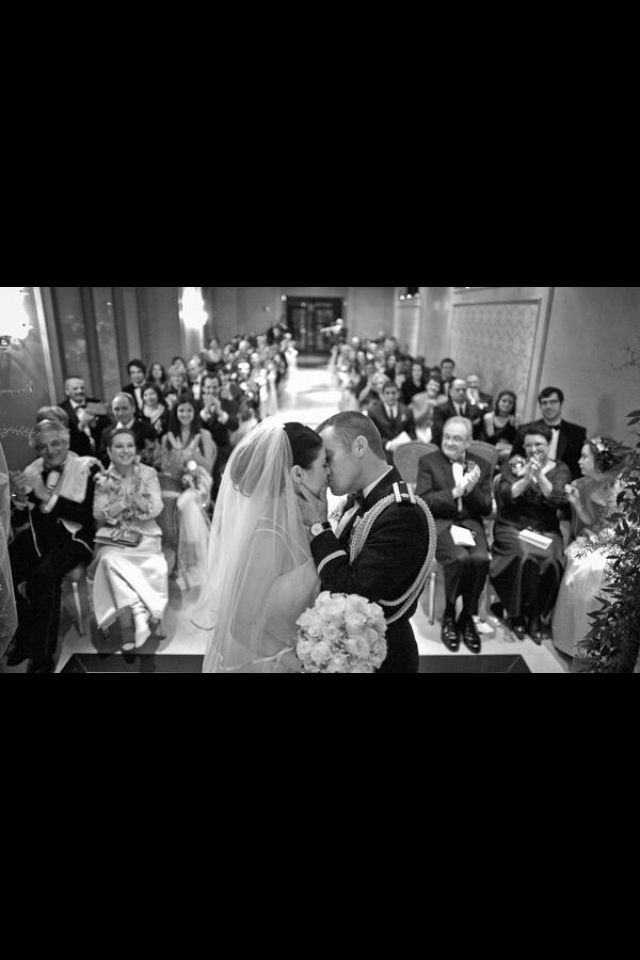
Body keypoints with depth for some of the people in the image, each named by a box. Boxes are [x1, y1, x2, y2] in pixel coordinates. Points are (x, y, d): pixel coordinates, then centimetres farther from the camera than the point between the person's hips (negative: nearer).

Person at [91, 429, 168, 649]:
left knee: (155, 567, -30)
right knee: (109, 558, -31)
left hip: (145, 536, 0)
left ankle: (140, 622, -17)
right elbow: (99, 515, -3)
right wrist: (124, 501, -17)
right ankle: (141, 617, -32)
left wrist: (134, 495, -21)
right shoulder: (103, 479, 3)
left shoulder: (148, 473, 0)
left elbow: (156, 510, -7)